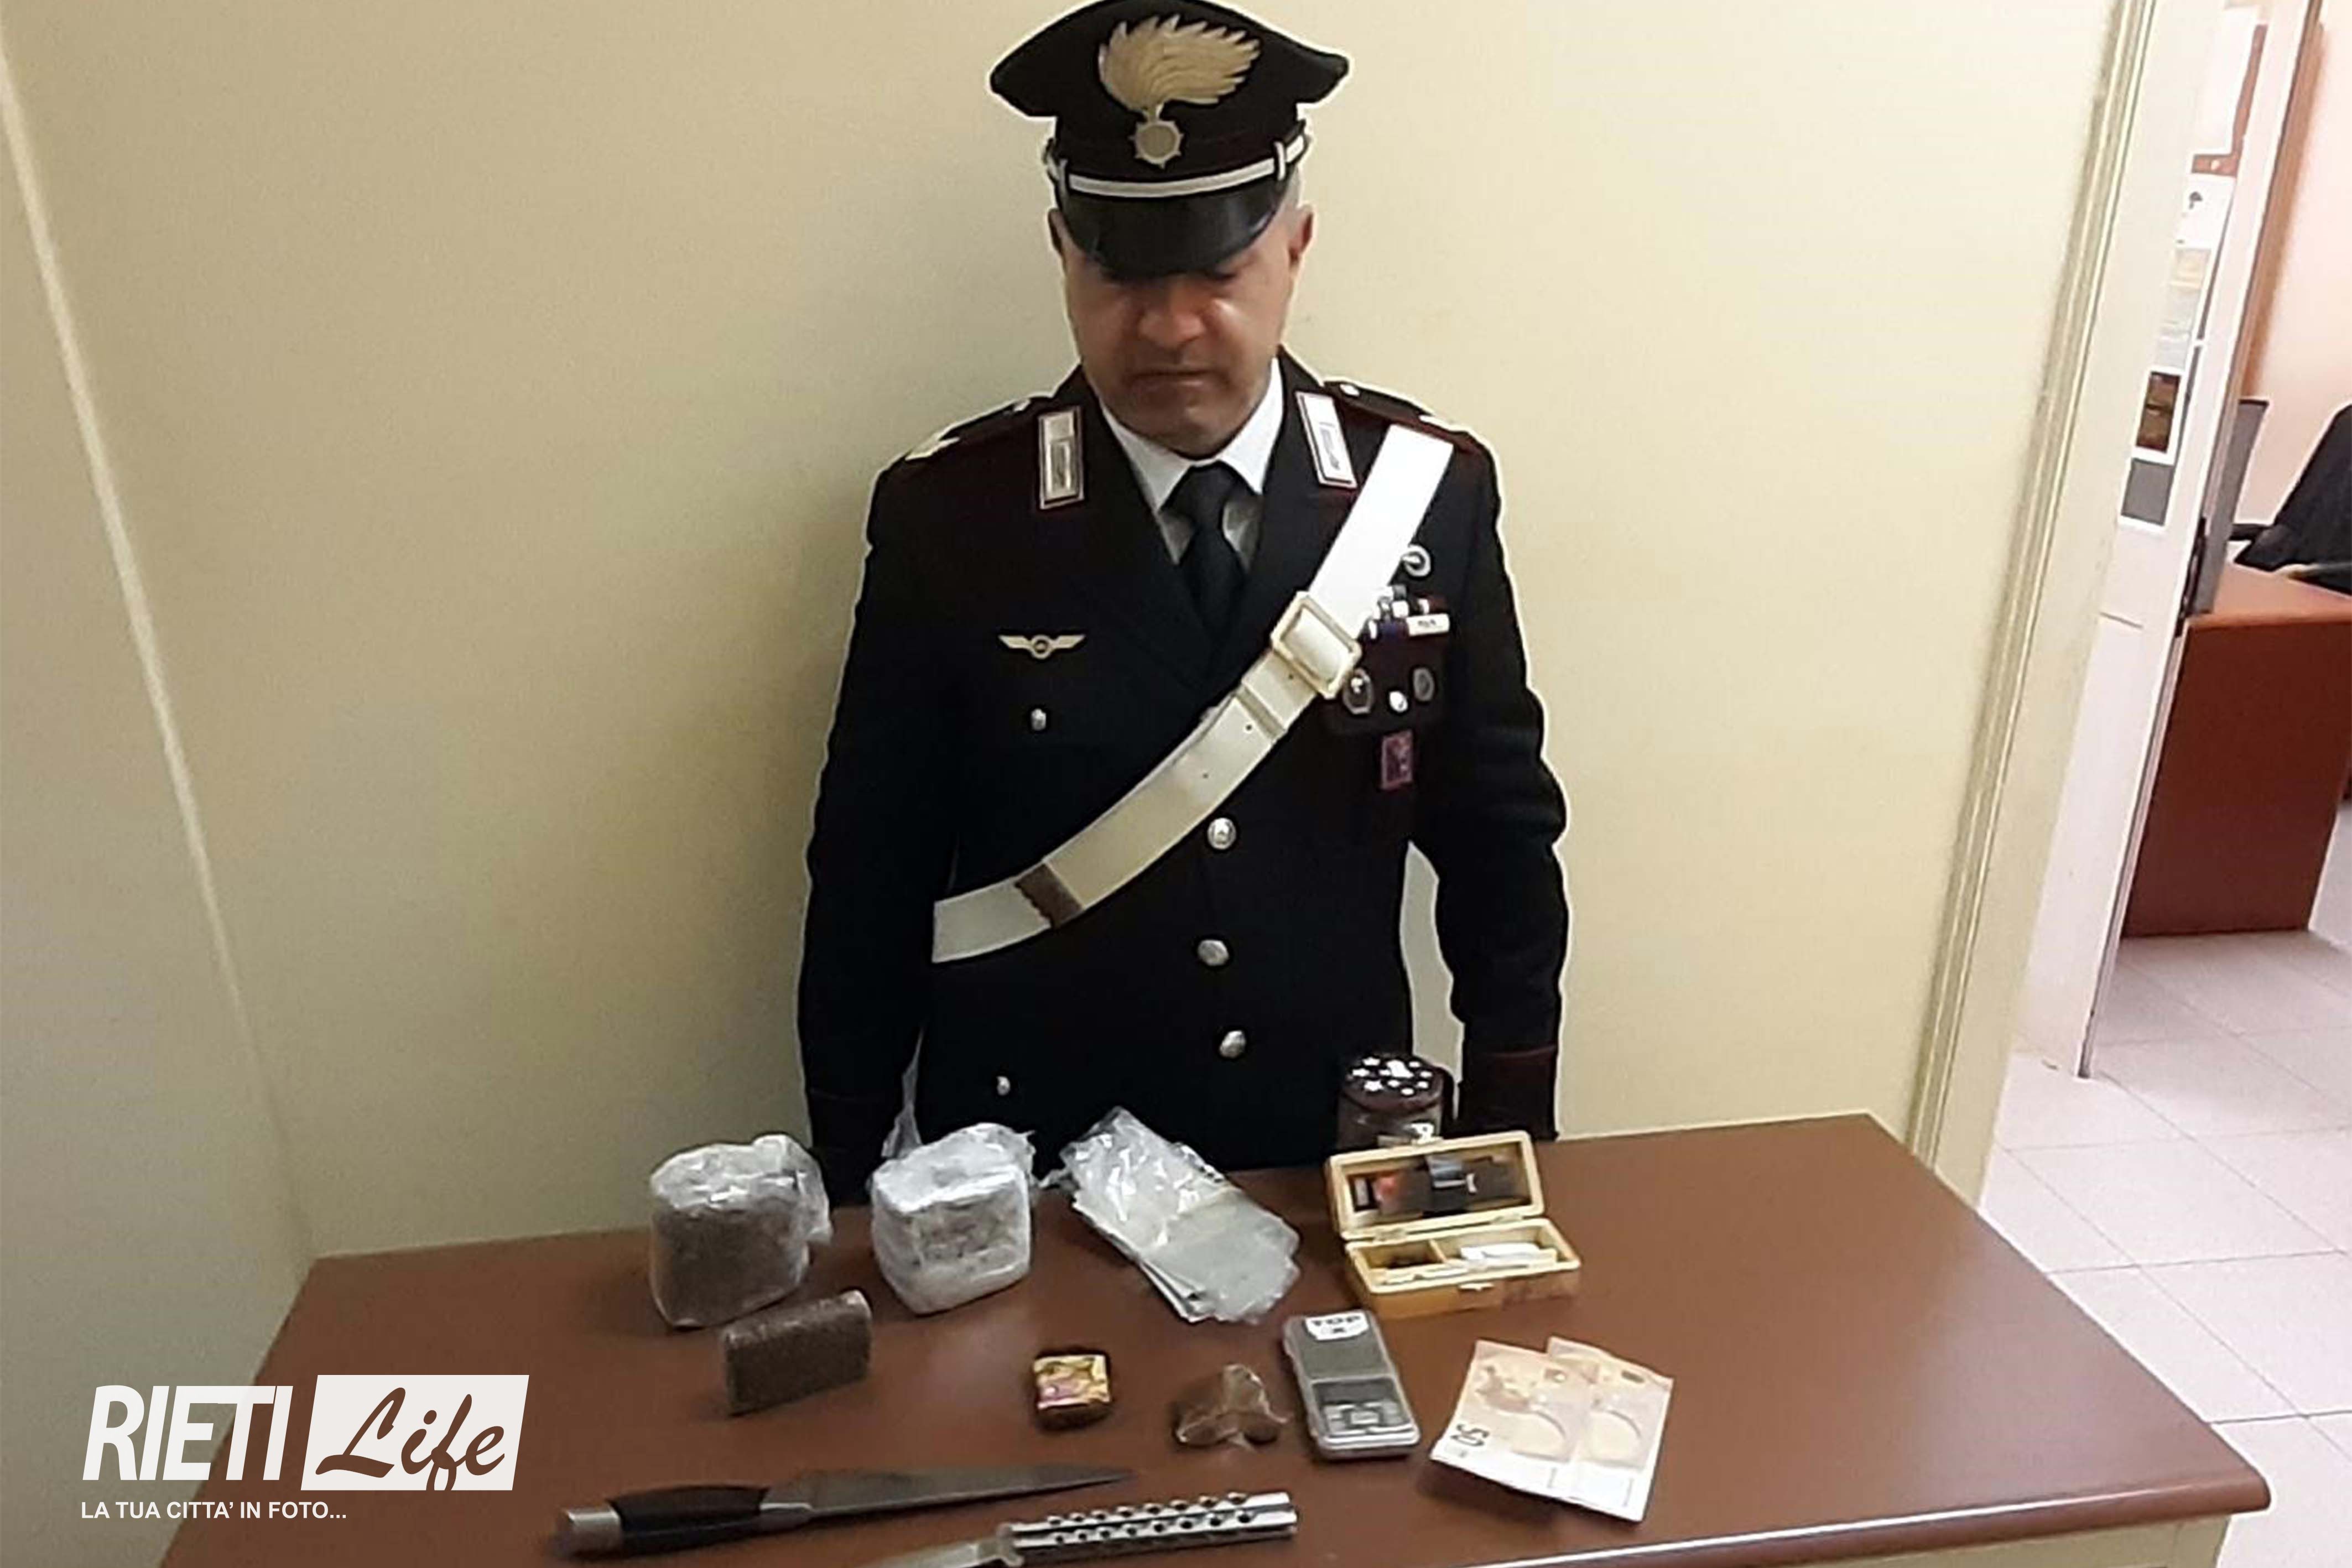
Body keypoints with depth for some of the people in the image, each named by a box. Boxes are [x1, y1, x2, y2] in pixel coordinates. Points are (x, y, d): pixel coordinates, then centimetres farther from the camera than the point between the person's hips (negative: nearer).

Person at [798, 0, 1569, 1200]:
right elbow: (872, 878, -6)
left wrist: (1512, 1134, 2)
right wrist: (853, 1191, -2)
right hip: (1033, 1177, -1)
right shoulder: (949, 513, -12)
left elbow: (1497, 832, -1)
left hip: (1338, 1163, 2)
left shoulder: (1427, 488, -8)